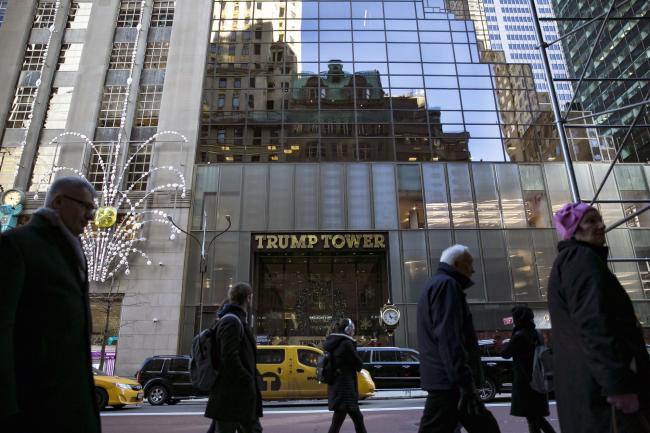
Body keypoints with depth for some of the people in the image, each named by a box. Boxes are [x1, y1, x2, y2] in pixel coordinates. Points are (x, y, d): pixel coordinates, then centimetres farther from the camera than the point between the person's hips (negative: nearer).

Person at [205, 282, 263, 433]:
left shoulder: (236, 321, 17)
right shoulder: (231, 322, -15)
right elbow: (229, 358, -23)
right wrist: (249, 383, -17)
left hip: (240, 396, 10)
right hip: (230, 394, -10)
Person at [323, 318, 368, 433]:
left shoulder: (333, 343, 9)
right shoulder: (346, 343, -17)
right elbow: (359, 365, -11)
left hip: (337, 388, 9)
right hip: (344, 389, -9)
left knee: (358, 418, 18)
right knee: (336, 423, -2)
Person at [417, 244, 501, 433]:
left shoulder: (434, 285, 24)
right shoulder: (446, 284, -9)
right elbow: (449, 338, -21)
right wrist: (465, 382, -24)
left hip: (445, 380, 11)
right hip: (449, 382, -11)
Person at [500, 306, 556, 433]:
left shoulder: (519, 335, -17)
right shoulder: (535, 333, 9)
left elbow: (505, 353, -10)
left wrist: (505, 345, 9)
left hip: (525, 381, -8)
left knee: (531, 418, -1)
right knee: (537, 416, 18)